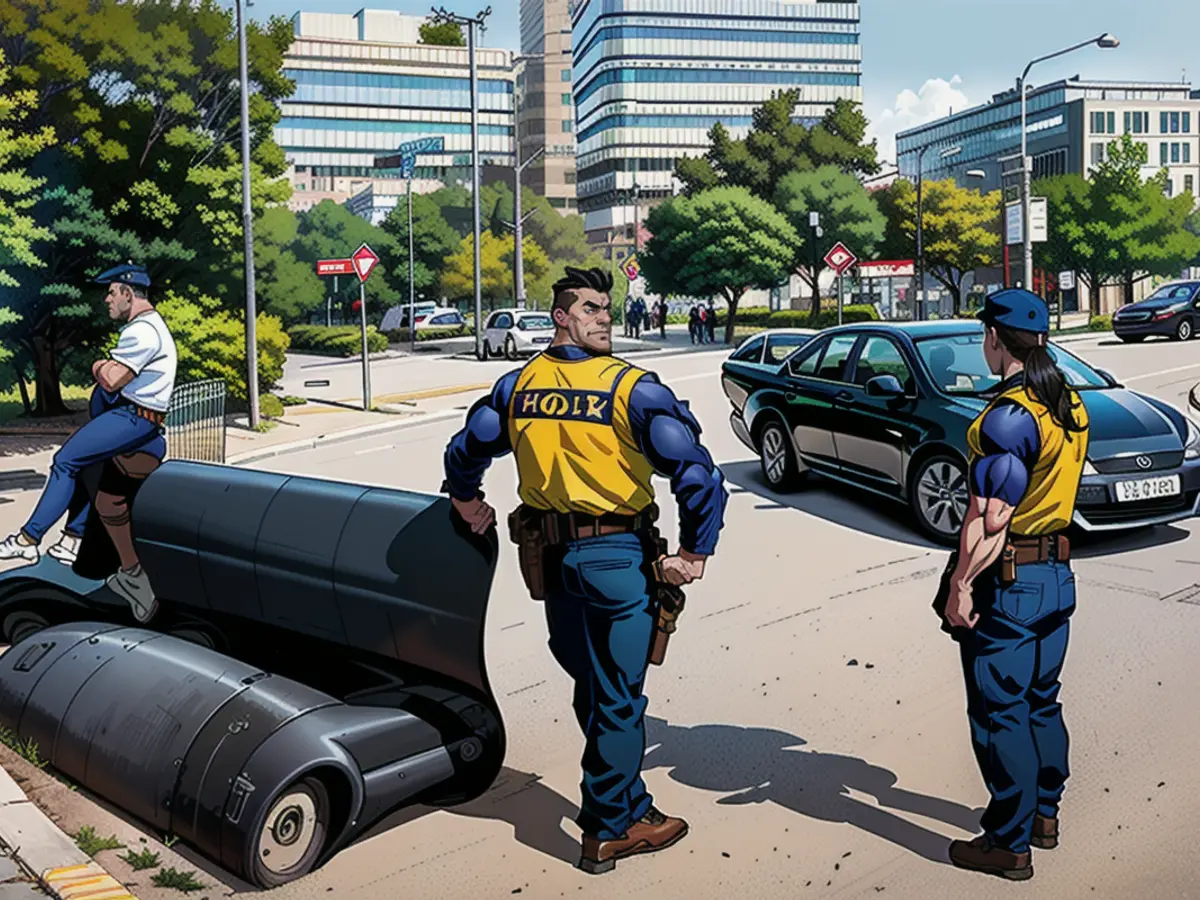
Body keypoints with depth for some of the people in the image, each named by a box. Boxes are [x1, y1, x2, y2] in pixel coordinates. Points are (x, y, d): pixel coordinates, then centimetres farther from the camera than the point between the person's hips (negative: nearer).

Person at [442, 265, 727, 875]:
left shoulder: (518, 385, 3)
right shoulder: (631, 389, -14)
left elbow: (465, 451, 14)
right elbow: (698, 473, -22)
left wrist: (467, 499, 33)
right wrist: (694, 553, -12)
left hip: (551, 558, 6)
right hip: (617, 557, -6)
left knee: (590, 685, 21)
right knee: (619, 698, 7)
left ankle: (627, 804, 35)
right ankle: (609, 830, 18)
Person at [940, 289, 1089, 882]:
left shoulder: (1008, 416, -23)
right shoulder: (1070, 405, 5)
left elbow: (989, 517, -24)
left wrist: (960, 586, -17)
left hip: (1007, 584, -9)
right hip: (1057, 576, 9)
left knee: (999, 713, 3)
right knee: (1041, 700, 21)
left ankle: (1010, 844, 13)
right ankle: (1044, 815, 35)